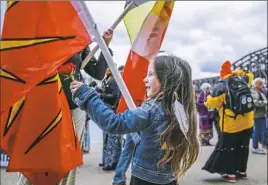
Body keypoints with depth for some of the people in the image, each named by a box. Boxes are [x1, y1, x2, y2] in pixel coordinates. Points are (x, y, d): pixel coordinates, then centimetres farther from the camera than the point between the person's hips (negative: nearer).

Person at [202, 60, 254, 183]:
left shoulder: (220, 86, -12)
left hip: (231, 124, -5)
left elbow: (211, 104, -9)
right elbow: (249, 75, 29)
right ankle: (242, 171, 26)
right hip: (247, 122, 6)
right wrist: (237, 72, 24)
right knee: (243, 147, 17)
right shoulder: (243, 80, 4)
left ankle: (230, 174, 9)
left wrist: (208, 100, 11)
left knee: (228, 147, 7)